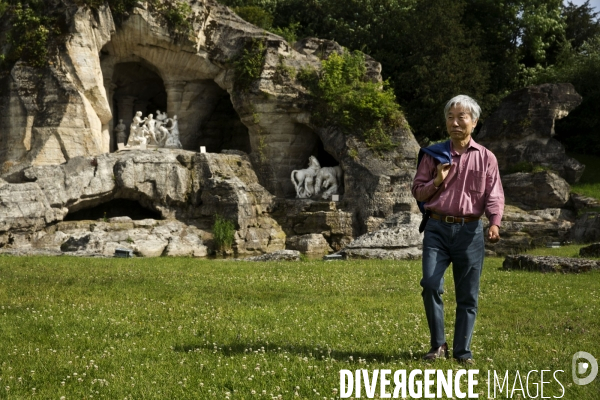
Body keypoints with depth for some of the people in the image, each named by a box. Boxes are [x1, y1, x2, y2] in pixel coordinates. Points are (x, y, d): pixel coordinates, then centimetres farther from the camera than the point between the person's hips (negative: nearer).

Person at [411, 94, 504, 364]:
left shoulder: (485, 158, 6)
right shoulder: (434, 155, 9)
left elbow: (494, 196, 0)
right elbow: (418, 191, 12)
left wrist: (494, 224, -17)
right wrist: (437, 182, -8)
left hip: (469, 230, 0)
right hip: (437, 228, 0)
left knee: (467, 295, 3)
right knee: (430, 284, -14)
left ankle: (463, 351, 13)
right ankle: (438, 345, 2)